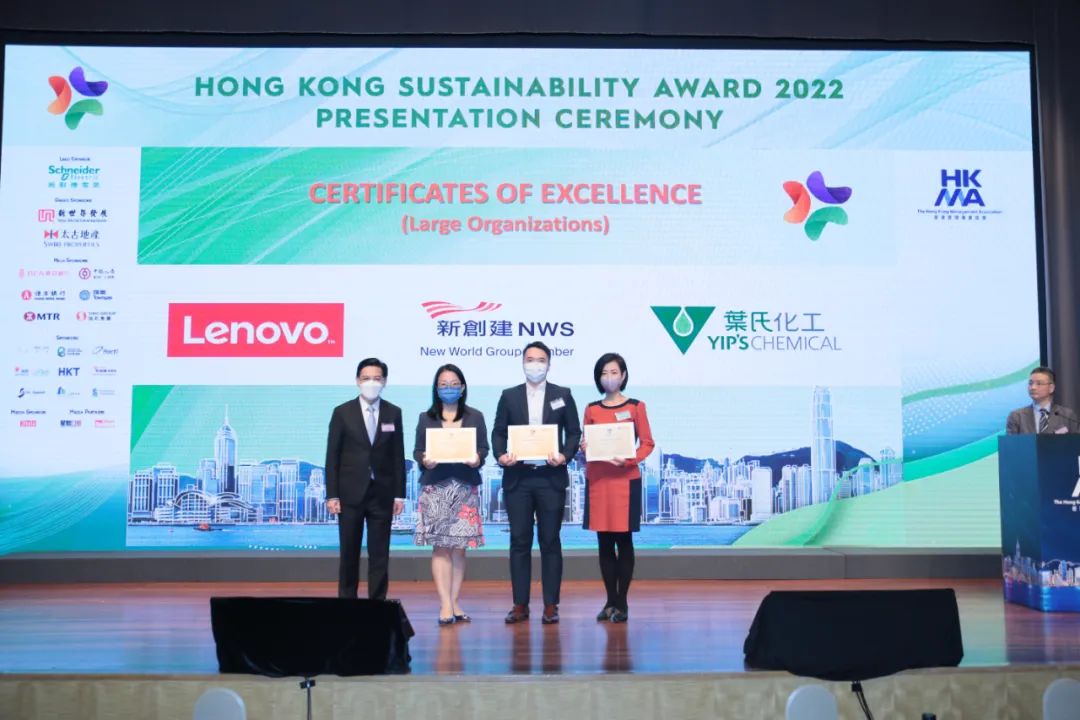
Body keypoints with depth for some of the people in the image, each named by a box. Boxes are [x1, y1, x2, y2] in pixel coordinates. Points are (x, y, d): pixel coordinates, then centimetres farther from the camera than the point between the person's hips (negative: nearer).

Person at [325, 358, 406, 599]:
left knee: (380, 554, 4)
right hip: (351, 493, -1)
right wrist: (332, 495, -6)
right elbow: (332, 456, -1)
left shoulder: (394, 413, 5)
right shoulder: (342, 412, 0)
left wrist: (399, 494, 2)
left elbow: (398, 456, 5)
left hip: (382, 493, 1)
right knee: (349, 553, 6)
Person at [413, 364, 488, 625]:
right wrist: (424, 461, -14)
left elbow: (484, 448, 8)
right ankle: (446, 606, -4)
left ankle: (454, 603, 9)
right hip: (435, 487, -1)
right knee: (440, 547, -4)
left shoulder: (475, 417, 11)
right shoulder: (426, 418, 11)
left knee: (459, 547, 1)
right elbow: (418, 450, 7)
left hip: (465, 487, 1)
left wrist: (477, 459, -13)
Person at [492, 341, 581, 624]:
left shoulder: (563, 395, 7)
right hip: (517, 478, 1)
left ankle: (551, 605, 9)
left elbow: (574, 432, 5)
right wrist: (501, 455, -10)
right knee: (519, 542, 4)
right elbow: (498, 432, 8)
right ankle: (520, 604, 10)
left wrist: (564, 456, -12)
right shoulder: (509, 396, 9)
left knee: (550, 542, 3)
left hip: (551, 477, -1)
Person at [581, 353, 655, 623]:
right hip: (597, 479, 3)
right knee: (604, 541, 5)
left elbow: (647, 443, 0)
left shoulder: (636, 407, 3)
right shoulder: (591, 409, 10)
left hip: (625, 479, -3)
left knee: (623, 540, -1)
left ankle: (622, 603, 6)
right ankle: (610, 601, 13)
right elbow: (586, 443, 13)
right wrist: (584, 448, -9)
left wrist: (629, 459, -16)